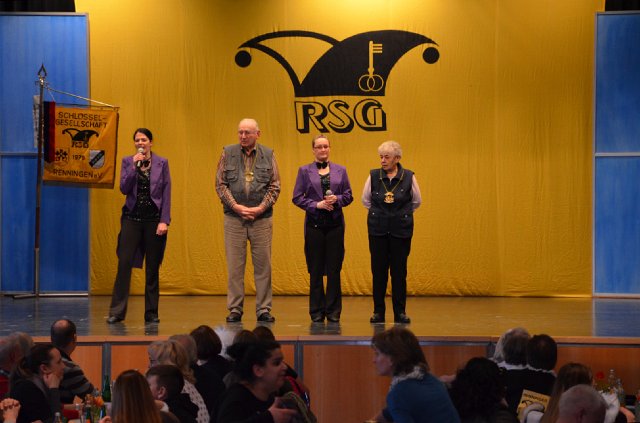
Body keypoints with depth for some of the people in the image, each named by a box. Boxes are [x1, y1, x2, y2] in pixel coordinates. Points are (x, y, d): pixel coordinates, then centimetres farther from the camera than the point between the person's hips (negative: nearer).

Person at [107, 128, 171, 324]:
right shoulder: (127, 161, 5)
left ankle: (151, 313, 11)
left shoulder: (162, 163, 2)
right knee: (124, 263, -6)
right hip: (132, 218, 0)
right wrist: (134, 166, -14)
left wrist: (164, 221, -8)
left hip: (154, 219, 0)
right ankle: (117, 311, -2)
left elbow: (166, 193, -1)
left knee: (152, 267, 4)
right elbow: (124, 189, -5)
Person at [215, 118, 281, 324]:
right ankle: (235, 309, 9)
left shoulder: (268, 155, 5)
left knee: (263, 265, 2)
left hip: (261, 218, 0)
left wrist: (260, 208, -9)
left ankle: (263, 309, 9)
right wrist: (236, 206, -9)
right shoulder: (228, 153, 5)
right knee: (235, 266, 3)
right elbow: (220, 184, 2)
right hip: (234, 217, 0)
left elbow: (275, 186, 3)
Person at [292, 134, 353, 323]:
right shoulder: (305, 171, 5)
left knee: (334, 269, 0)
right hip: (314, 223, -1)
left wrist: (337, 199, -11)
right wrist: (316, 205, -12)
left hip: (335, 223, 1)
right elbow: (297, 198, 1)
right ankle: (317, 312, 9)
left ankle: (333, 311, 7)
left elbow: (349, 195, 9)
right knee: (316, 270, 2)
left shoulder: (340, 170, 10)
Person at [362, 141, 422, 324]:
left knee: (399, 270, 2)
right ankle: (378, 311, 9)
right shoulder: (373, 176, -2)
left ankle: (400, 312, 9)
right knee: (378, 270, 2)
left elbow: (416, 201, 12)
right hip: (378, 230, 1)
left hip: (401, 230, 0)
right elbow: (365, 200, 14)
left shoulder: (408, 177, -3)